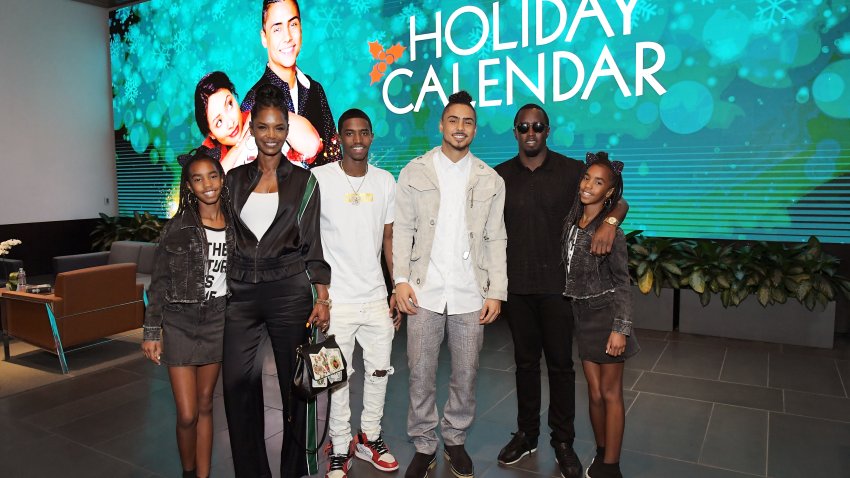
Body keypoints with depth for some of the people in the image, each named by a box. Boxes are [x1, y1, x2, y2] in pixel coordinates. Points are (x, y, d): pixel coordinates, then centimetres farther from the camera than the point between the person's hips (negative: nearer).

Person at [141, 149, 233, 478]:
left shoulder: (235, 225, 2)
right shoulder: (177, 228, -8)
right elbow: (159, 283, -5)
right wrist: (151, 331, -8)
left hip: (217, 319, 3)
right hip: (180, 320, -3)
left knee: (205, 405, 13)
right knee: (187, 414, -1)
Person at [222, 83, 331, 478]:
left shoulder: (303, 181, 3)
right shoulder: (235, 179, 10)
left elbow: (313, 244, 2)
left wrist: (322, 298, -5)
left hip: (289, 291, -2)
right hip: (240, 293, 2)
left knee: (295, 382, 5)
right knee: (238, 385, 2)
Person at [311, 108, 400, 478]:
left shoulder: (386, 181, 5)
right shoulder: (319, 178, -6)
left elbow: (389, 238, 10)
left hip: (377, 296, 4)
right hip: (336, 298, -3)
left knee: (379, 371, 13)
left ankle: (369, 438, 33)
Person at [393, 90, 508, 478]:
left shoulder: (491, 180, 7)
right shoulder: (413, 172, 4)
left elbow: (496, 240, 6)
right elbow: (402, 230, 2)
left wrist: (496, 291, 0)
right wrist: (401, 279, -7)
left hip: (470, 294, 1)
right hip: (424, 290, -1)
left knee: (466, 375, 10)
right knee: (421, 374, 5)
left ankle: (455, 440, 31)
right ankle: (424, 446, 23)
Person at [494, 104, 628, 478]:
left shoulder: (572, 170, 0)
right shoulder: (500, 176, 5)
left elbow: (618, 201, 0)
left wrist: (609, 221, -23)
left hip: (557, 284, -2)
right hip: (515, 285, 2)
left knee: (560, 363, 6)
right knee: (525, 361, 13)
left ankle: (563, 441, 22)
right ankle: (526, 434, 28)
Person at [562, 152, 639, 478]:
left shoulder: (610, 230, -13)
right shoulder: (571, 223, 4)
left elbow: (622, 283, -11)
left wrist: (620, 328, -16)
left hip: (606, 314, -5)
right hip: (582, 314, 5)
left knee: (610, 393, 5)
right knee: (594, 392, 13)